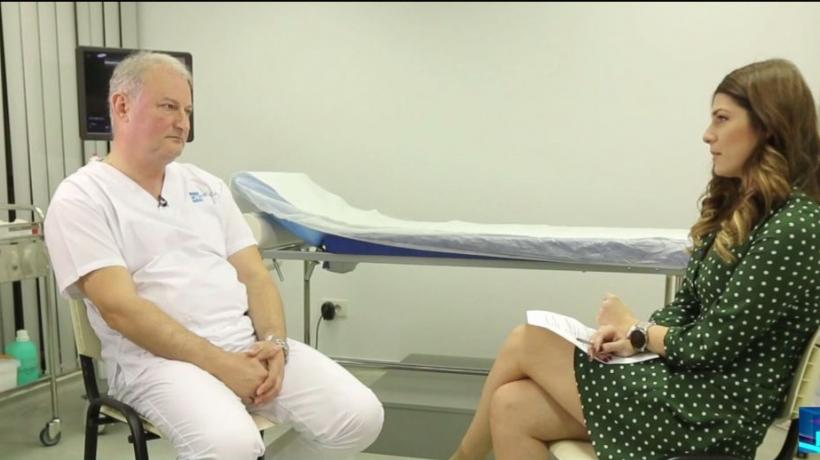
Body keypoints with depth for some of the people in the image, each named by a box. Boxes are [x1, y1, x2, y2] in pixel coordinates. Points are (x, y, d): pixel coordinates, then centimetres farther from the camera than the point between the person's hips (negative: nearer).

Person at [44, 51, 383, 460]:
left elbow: (254, 276, 11)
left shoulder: (206, 186, 16)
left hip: (251, 343, 6)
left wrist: (273, 342, -9)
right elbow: (120, 307, -13)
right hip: (157, 357, -5)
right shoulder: (81, 197, -2)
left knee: (360, 416, -13)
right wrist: (219, 364, -19)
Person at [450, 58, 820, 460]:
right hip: (684, 382, 8)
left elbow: (712, 347, -18)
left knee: (524, 343, -2)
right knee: (510, 408, -6)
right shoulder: (736, 207, 11)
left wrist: (634, 327, -1)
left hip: (714, 412, -8)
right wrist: (632, 339, -8)